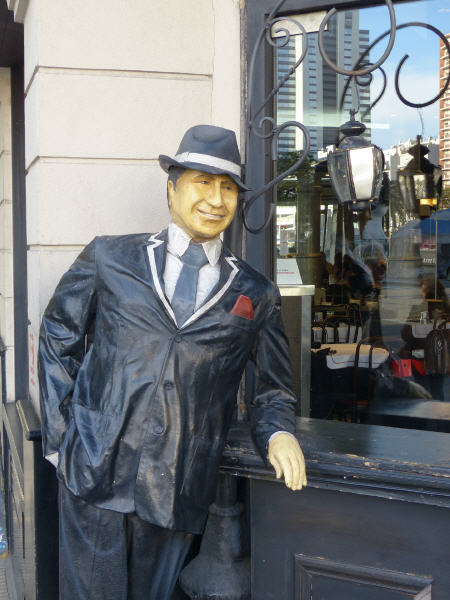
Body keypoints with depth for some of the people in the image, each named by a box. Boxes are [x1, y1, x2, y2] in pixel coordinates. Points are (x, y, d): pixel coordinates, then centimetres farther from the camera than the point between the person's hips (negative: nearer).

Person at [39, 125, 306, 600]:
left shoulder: (255, 294, 9)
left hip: (180, 489, 1)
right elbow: (58, 339, 11)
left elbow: (273, 389, 17)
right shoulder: (109, 259, 5)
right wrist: (61, 434, 4)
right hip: (95, 475, -1)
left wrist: (276, 433, -4)